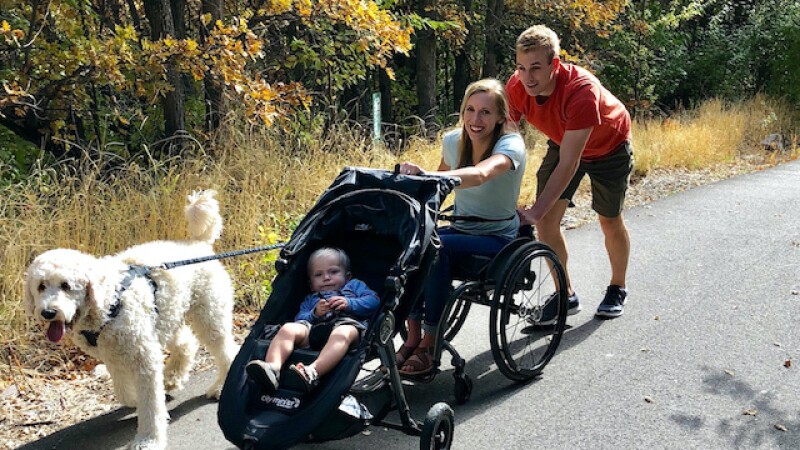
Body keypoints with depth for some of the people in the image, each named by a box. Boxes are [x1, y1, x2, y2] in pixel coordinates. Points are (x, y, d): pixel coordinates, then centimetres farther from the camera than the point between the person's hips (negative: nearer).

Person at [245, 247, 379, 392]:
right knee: (288, 328, -25)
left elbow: (373, 301, 15)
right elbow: (300, 319, 19)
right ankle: (272, 368, -49)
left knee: (342, 333, -39)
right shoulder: (310, 299, 40)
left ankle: (312, 372, -62)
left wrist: (349, 304, -1)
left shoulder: (355, 285, 35)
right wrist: (315, 313, -2)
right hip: (313, 328, 3)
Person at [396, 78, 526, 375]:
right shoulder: (453, 140, 0)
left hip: (498, 237, -5)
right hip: (461, 228, 5)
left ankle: (429, 345, -23)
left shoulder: (511, 145, -19)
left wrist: (426, 176, -56)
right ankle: (413, 337, -18)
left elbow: (480, 175, -42)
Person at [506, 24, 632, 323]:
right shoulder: (516, 88, -27)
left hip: (609, 146, -4)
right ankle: (566, 294, 8)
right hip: (563, 141, 4)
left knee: (609, 219, 7)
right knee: (546, 220, -8)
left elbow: (568, 164, -42)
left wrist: (536, 210, -46)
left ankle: (617, 289, 32)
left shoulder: (582, 91, -42)